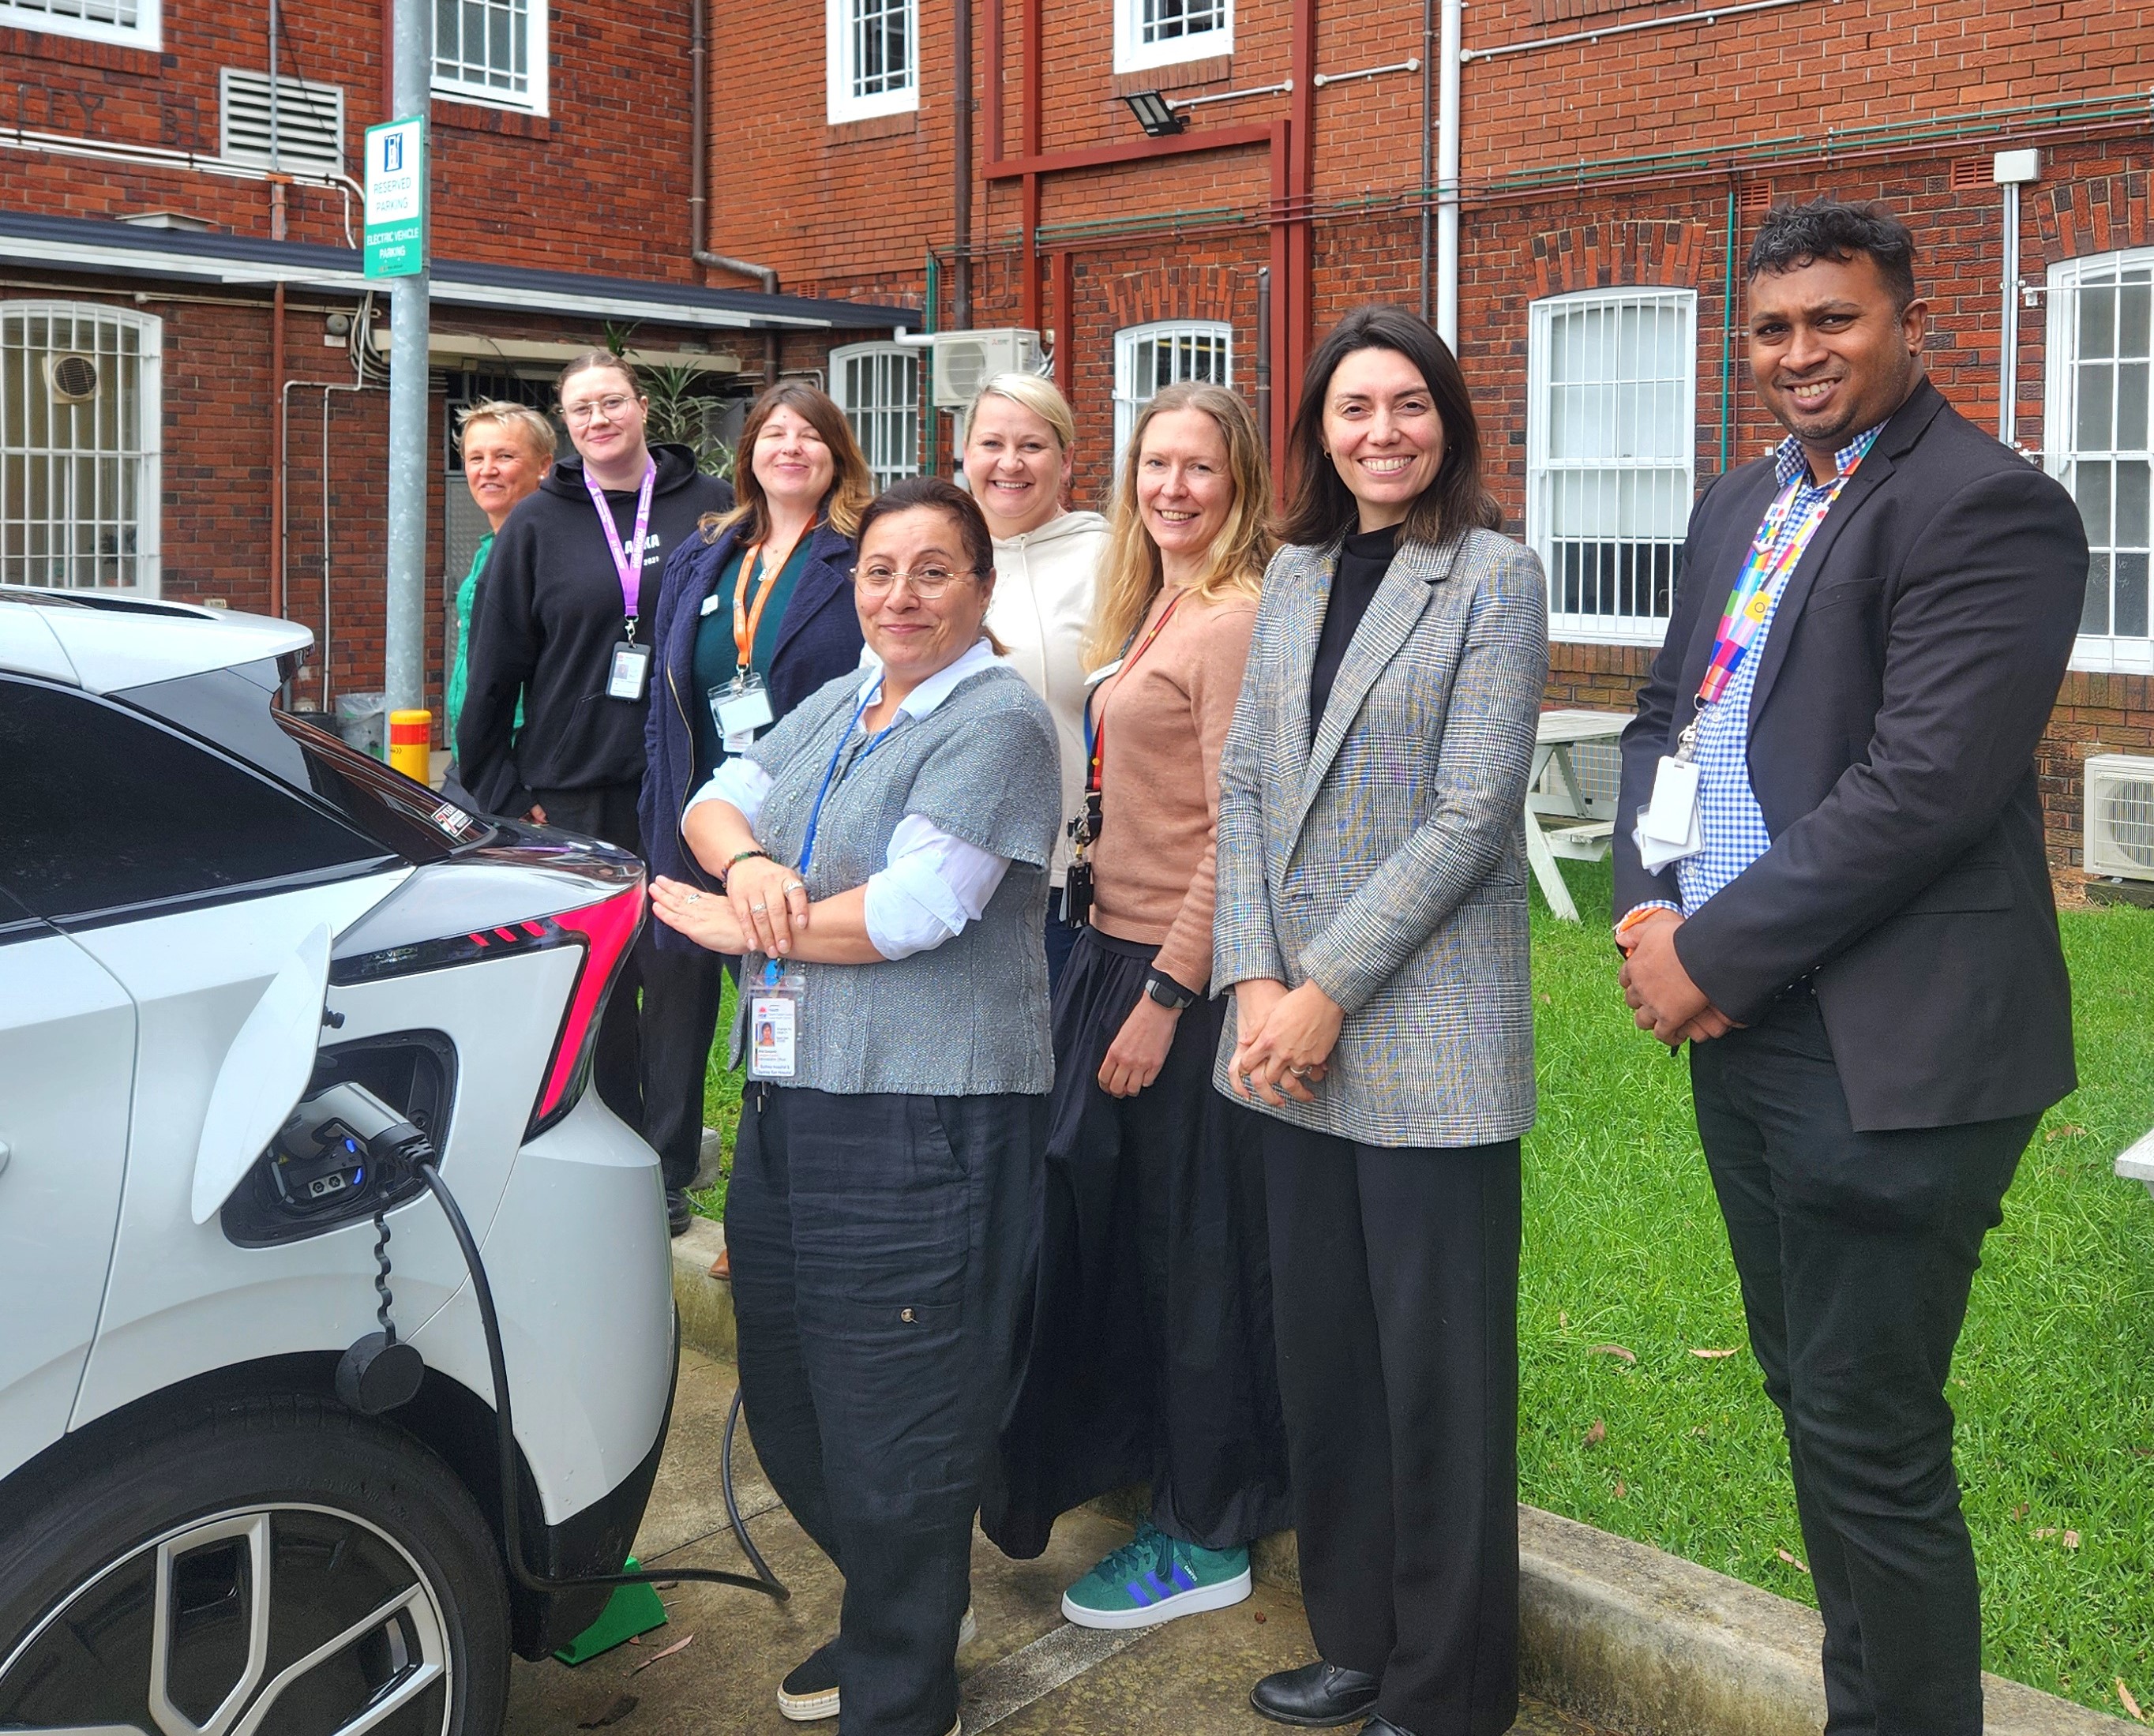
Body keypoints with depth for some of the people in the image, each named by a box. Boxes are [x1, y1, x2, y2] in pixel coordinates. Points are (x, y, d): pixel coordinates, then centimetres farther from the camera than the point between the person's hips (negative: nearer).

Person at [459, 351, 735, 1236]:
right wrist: (503, 796, 3)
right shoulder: (538, 525, 6)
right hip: (573, 794, 1)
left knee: (680, 973, 2)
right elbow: (493, 670, 7)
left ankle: (669, 1171, 13)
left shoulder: (712, 508, 4)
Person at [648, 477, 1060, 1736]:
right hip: (793, 1102, 9)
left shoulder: (998, 721, -10)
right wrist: (746, 861, -12)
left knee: (896, 1437, 0)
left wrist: (741, 928, -9)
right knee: (788, 1404, 18)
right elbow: (719, 800, 12)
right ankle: (883, 1623, 40)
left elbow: (916, 908, -20)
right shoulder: (839, 703, 16)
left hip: (926, 1126, -8)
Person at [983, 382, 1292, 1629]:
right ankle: (1144, 1468, 34)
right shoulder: (1153, 611, 14)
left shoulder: (1238, 618, -14)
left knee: (1192, 1243, 2)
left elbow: (1237, 835, -19)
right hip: (1119, 950, 9)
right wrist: (1121, 967, 12)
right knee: (1112, 1227, 17)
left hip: (1182, 971, -9)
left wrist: (1166, 995, -20)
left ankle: (1208, 1540, 17)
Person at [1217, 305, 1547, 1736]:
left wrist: (1329, 993, -15)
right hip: (1291, 1030, 6)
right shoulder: (1295, 574, 12)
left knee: (1438, 1371, 3)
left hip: (1430, 1034, -5)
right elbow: (1246, 784, 9)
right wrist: (1254, 980, -4)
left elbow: (1470, 813, -13)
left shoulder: (1495, 576, -6)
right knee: (1323, 1341, 13)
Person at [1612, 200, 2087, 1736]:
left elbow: (1923, 786, -20)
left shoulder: (1988, 508, -12)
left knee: (1870, 1446, -1)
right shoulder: (1743, 504, 15)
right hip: (1737, 1024, 9)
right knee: (1814, 1400, 18)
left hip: (1888, 1049, -8)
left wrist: (1716, 952, -15)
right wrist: (1648, 908, 0)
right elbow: (1668, 714, 17)